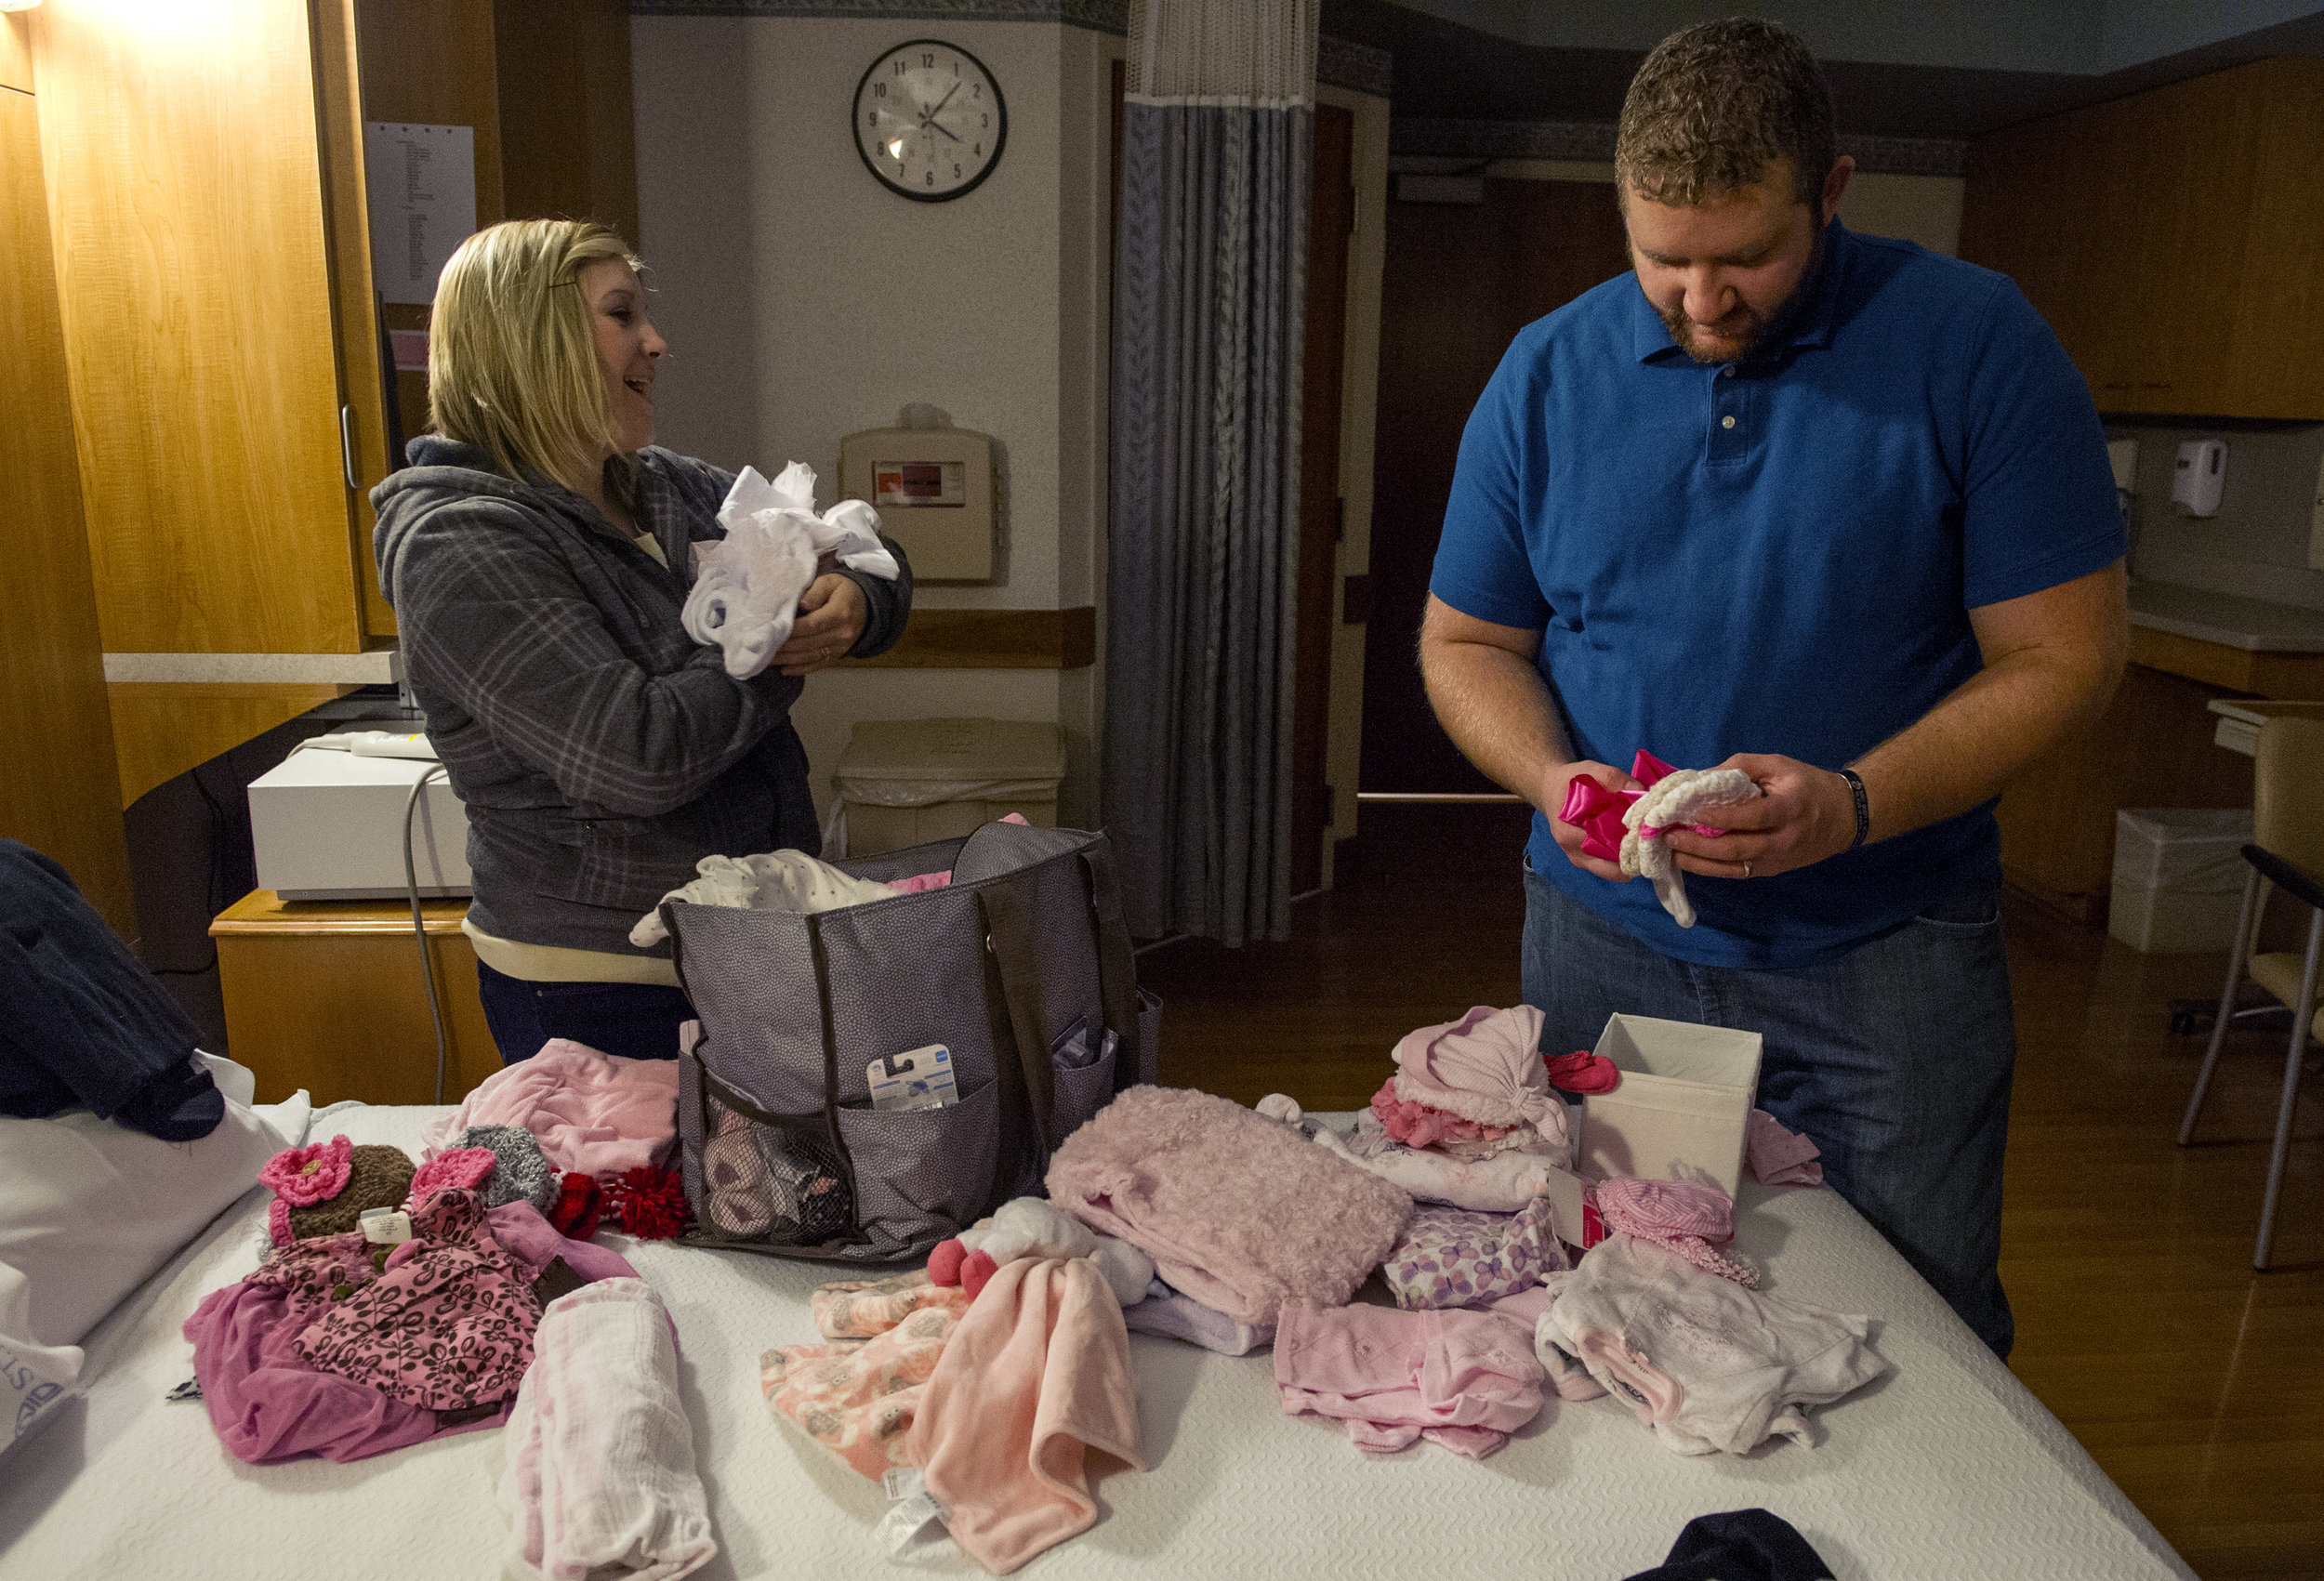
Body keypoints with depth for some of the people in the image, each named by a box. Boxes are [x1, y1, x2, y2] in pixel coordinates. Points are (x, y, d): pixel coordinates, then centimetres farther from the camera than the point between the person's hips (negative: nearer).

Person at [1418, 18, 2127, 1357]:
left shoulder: (1977, 345, -8)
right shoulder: (1546, 376, 0)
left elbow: (2066, 656, -8)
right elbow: (1467, 643, 6)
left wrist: (1856, 805, -24)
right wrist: (1551, 774, -15)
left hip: (1885, 957, -1)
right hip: (1609, 936, 2)